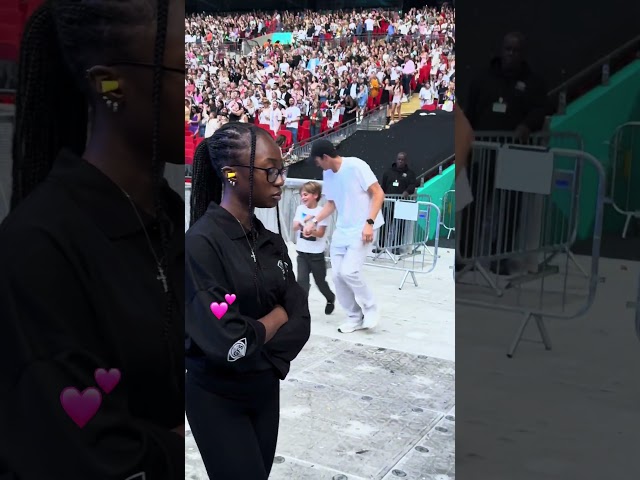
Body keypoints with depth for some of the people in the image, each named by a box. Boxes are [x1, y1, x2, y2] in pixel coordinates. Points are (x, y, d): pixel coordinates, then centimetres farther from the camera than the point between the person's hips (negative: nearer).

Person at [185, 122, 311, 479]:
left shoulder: (272, 242, 2)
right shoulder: (201, 242, -21)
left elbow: (301, 322, -2)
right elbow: (225, 343, -27)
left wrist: (259, 348, -17)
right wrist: (274, 319, -10)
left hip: (266, 392, 7)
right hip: (217, 400, -7)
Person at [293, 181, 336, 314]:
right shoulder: (300, 209, 1)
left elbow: (320, 233, -15)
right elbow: (295, 227, -6)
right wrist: (303, 223, -25)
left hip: (316, 253, -3)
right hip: (302, 252, 3)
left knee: (320, 281, 13)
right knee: (302, 280, -7)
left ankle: (331, 299, 40)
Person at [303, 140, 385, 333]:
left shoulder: (356, 166, -16)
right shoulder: (327, 174, 8)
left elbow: (378, 194, -14)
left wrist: (369, 222, -21)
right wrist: (314, 221, 7)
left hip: (362, 230, -7)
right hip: (341, 230, 8)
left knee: (348, 271, -18)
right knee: (337, 275, 2)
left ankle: (370, 307, 7)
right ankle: (355, 317, 17)